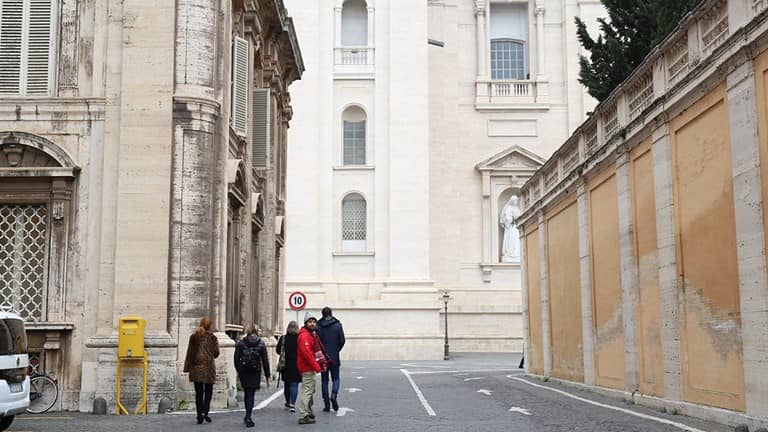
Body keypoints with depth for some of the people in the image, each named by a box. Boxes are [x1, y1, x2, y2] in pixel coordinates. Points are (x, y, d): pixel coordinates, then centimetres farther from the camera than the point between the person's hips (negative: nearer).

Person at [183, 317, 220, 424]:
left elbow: (189, 353, 5)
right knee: (208, 391, 7)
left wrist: (187, 367, 9)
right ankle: (205, 412, -8)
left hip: (196, 367, 2)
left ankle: (199, 415, 2)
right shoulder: (212, 337, -3)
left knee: (198, 392, 6)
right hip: (208, 367, -2)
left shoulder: (193, 337, 4)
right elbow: (216, 353, 0)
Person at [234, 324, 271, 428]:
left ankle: (248, 416, 27)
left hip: (243, 372, 2)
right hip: (255, 372, -2)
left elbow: (236, 358, 1)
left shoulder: (240, 343, 0)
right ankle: (248, 417, -6)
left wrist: (238, 370, 16)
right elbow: (265, 361, -1)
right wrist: (267, 375, 5)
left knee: (247, 393, 19)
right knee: (251, 394, 2)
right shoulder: (261, 344, -2)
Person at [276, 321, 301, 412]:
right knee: (294, 384, 1)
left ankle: (288, 402, 31)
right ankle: (292, 404, -9)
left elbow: (278, 350, 3)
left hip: (285, 364, 3)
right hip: (297, 364, -2)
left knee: (287, 384, 18)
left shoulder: (283, 338, -4)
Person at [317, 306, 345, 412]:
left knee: (324, 380, 8)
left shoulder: (318, 326, -3)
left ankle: (326, 404, 7)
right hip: (334, 357, -1)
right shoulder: (337, 325, -4)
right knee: (336, 378, 11)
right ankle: (334, 396, -15)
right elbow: (342, 340, -5)